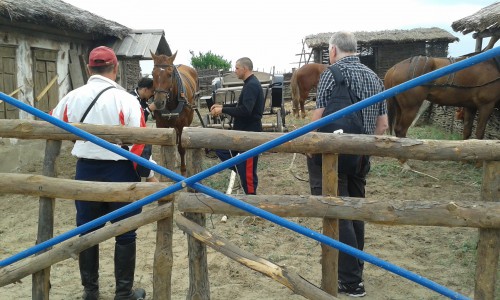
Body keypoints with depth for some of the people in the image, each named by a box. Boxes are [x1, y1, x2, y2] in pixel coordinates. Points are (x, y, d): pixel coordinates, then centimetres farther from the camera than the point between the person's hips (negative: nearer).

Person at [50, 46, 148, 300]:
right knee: (124, 234, 9)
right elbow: (139, 142, -17)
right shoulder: (125, 99, -14)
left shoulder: (72, 97, -1)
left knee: (87, 231, 17)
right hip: (120, 171, -4)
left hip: (85, 170, 4)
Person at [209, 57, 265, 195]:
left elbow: (245, 110, -30)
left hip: (249, 133, -11)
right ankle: (241, 170, 21)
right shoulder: (250, 84, 12)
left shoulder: (251, 85, -20)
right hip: (242, 131, 11)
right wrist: (222, 106, 12)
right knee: (221, 148, 17)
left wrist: (223, 110, -21)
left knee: (247, 171, -2)